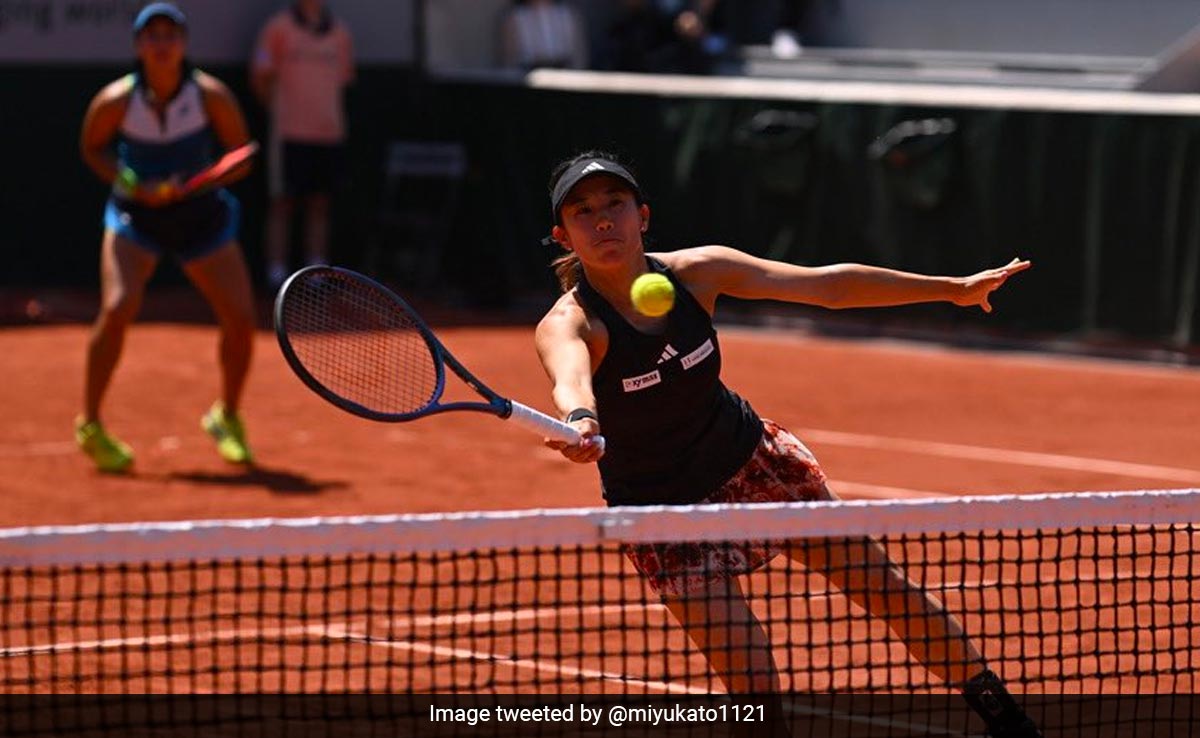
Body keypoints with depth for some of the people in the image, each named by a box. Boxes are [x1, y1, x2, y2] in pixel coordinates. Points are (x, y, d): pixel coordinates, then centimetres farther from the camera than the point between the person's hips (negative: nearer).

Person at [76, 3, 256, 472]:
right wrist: (134, 186, -14)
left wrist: (193, 184, -23)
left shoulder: (211, 96, -15)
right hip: (135, 215, -1)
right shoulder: (115, 102, -15)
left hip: (200, 215, 1)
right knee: (118, 308, -23)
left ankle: (226, 418, 20)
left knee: (240, 318, -8)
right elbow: (92, 148, 3)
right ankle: (90, 426, -6)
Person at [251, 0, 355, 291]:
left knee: (320, 206, 6)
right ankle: (276, 274, 1)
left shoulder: (340, 33, 11)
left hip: (329, 133, 4)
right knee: (282, 204, -2)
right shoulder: (279, 27, -1)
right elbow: (261, 76, 1)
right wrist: (278, 109, 6)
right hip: (290, 134, -4)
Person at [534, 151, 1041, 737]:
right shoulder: (569, 324, -27)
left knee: (880, 583, 10)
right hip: (664, 511, -4)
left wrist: (956, 289, -5)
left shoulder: (695, 272, -14)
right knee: (753, 686, -14)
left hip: (753, 459, 4)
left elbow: (828, 285, -7)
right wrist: (582, 422, -76)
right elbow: (569, 379, -51)